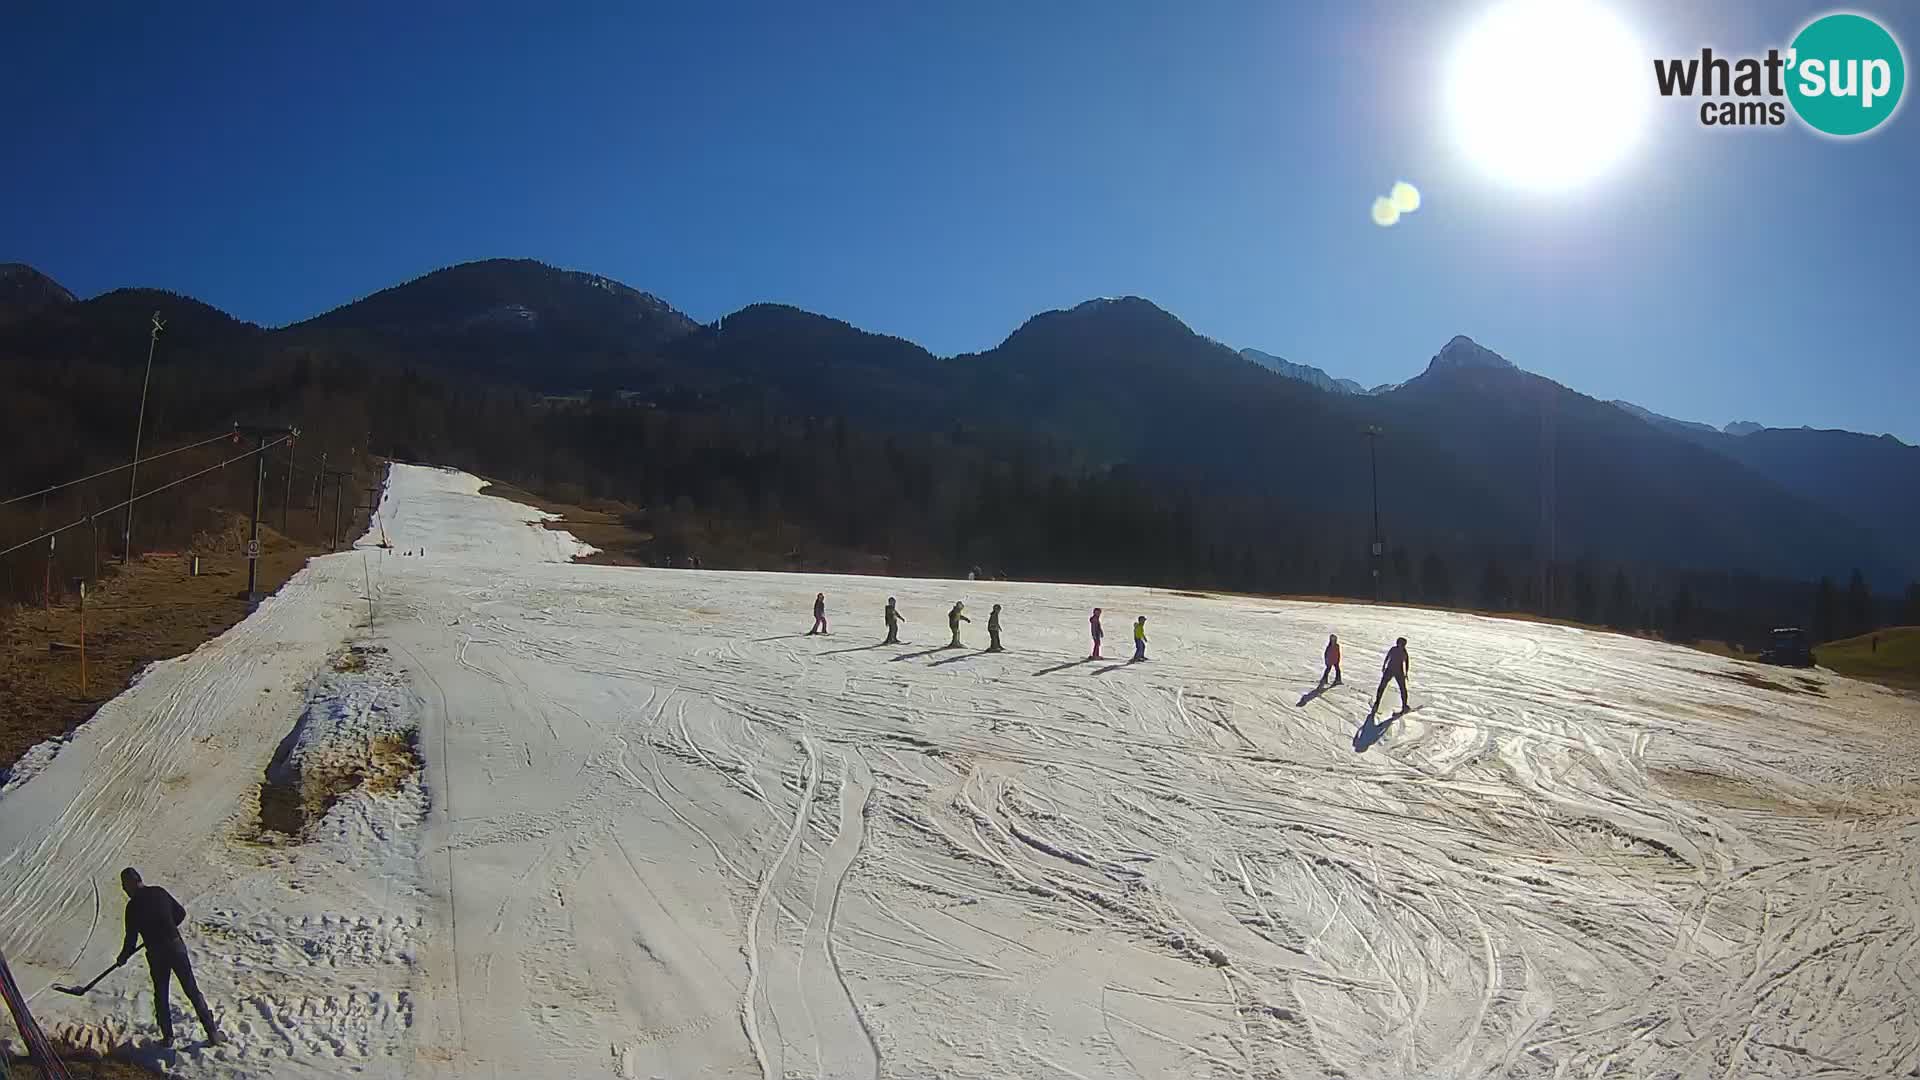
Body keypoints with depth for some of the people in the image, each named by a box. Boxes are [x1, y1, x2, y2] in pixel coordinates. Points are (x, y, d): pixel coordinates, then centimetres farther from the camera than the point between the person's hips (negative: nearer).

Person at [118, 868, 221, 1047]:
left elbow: (131, 939, -3)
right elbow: (181, 913, 12)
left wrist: (122, 958, 14)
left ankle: (168, 1036, 18)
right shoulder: (159, 892, 3)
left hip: (157, 954, -3)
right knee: (192, 990, 8)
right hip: (177, 946, 3)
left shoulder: (133, 906, -8)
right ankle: (212, 1032, 9)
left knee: (161, 995, 16)